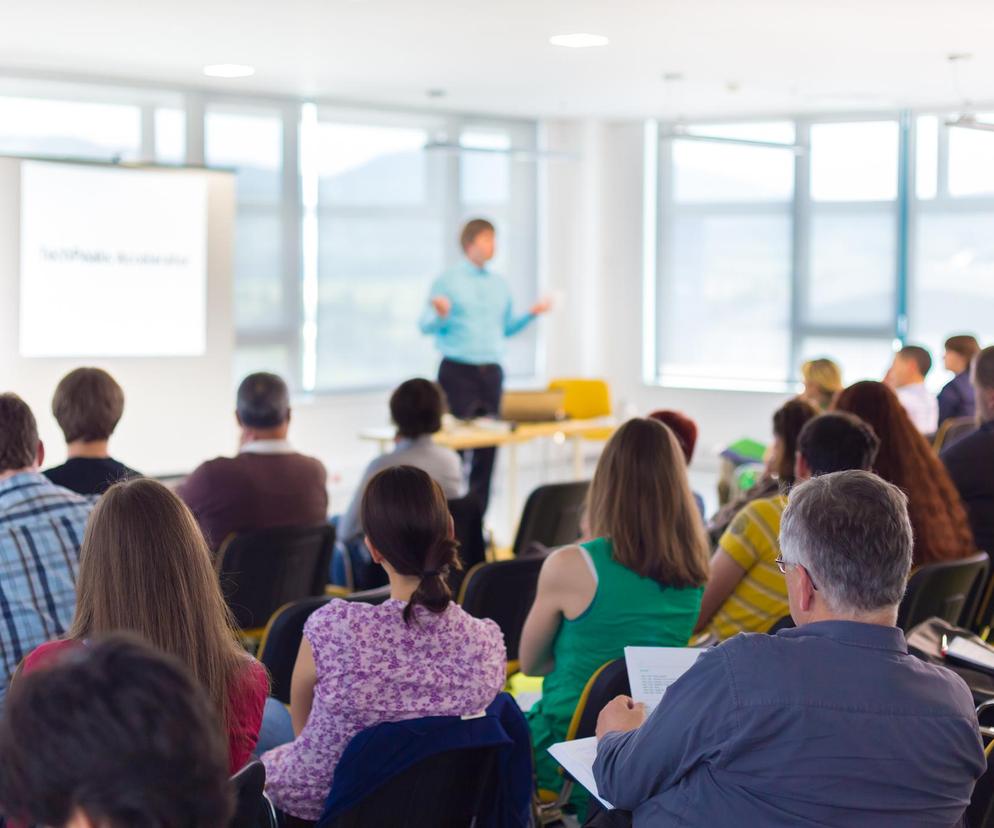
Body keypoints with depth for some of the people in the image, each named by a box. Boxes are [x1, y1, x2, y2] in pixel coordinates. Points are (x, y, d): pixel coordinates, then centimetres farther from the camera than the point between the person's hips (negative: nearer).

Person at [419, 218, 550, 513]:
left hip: (491, 372, 5)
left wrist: (532, 314, 7)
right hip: (458, 370, -5)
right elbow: (426, 326, -5)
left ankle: (477, 514, 9)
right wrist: (441, 314, -25)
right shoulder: (447, 281, -1)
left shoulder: (499, 285, 14)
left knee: (488, 444, 3)